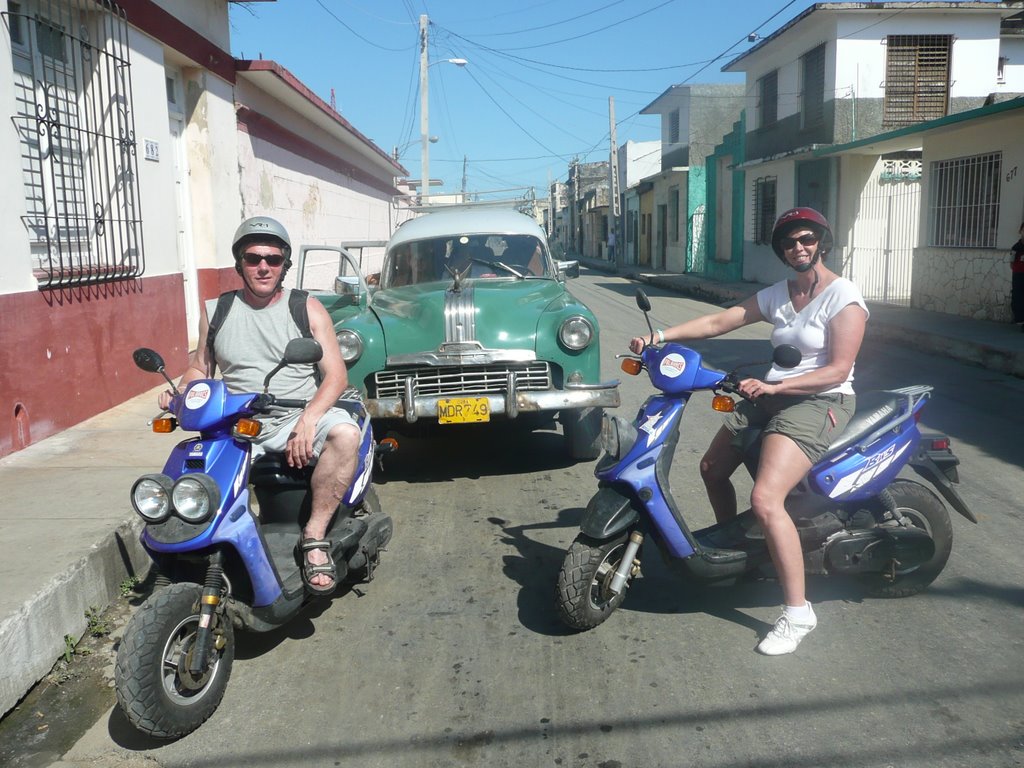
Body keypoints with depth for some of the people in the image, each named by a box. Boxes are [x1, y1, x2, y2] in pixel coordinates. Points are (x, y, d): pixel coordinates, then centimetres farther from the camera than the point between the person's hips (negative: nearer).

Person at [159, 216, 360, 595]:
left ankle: (315, 536, -23)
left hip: (297, 421, -2)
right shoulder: (215, 311, 12)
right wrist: (180, 390, -3)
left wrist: (308, 420, -22)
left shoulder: (307, 308, 4)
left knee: (345, 433, -34)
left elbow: (336, 374, -4)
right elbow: (200, 367, 22)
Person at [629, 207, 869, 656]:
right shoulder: (777, 294, 12)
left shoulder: (844, 297, -10)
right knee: (712, 470, 18)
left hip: (819, 402, -9)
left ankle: (798, 613, -16)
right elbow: (718, 321, 7)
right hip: (769, 396, 9)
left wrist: (773, 386, -26)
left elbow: (838, 370, -17)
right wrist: (659, 336, -4)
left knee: (765, 500, -26)